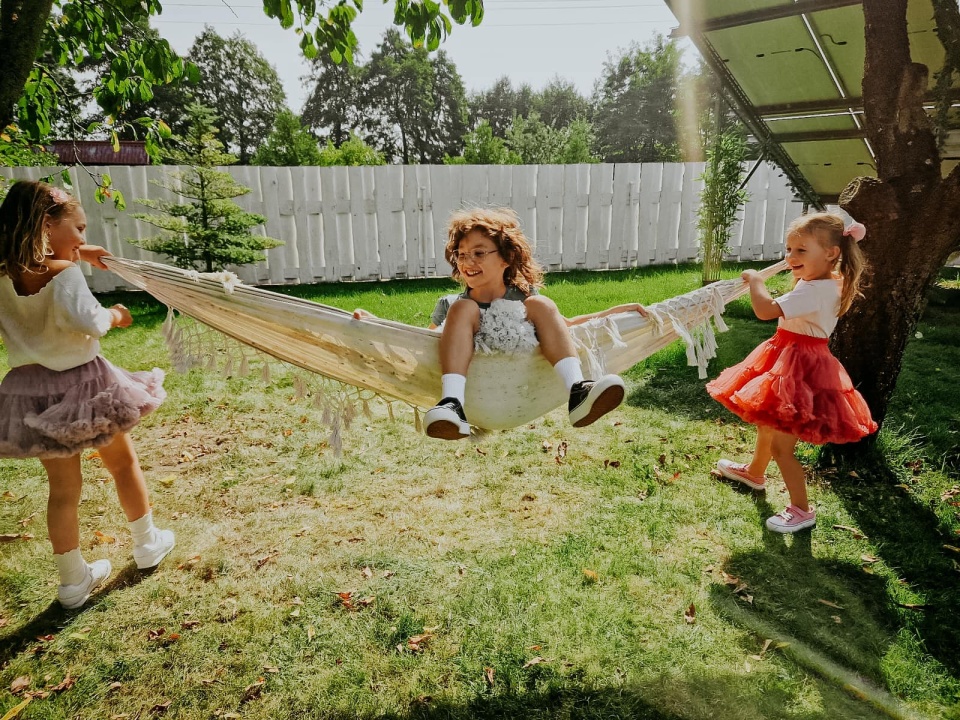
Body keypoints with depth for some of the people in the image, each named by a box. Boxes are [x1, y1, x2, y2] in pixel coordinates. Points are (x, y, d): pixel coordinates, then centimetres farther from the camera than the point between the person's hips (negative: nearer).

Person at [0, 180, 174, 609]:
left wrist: (74, 254, 15)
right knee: (123, 463, 18)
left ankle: (74, 580, 24)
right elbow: (88, 321, -31)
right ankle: (147, 545, 35)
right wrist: (112, 315, -12)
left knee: (63, 487, 15)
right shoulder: (64, 273, -20)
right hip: (81, 383, -5)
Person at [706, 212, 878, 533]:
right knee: (767, 422, 28)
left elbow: (765, 310, -35)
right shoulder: (828, 283, 4)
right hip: (789, 359, 10)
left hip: (798, 368, -10)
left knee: (781, 445, -3)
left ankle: (801, 510, 13)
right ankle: (755, 471, 51)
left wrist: (755, 279, -19)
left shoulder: (813, 291, -28)